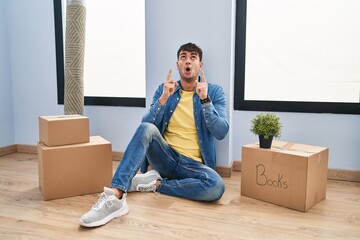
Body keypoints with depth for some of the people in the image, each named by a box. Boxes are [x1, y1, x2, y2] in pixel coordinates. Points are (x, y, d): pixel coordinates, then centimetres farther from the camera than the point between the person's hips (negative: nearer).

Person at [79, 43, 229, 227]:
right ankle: (116, 195, -38)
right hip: (166, 157, 1)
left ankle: (156, 183, -17)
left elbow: (221, 132, -9)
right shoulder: (164, 89, 7)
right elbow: (147, 124, -3)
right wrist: (163, 99, -16)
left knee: (217, 187, -34)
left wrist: (205, 100, -19)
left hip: (194, 165, -1)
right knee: (146, 128, -31)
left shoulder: (214, 92, 2)